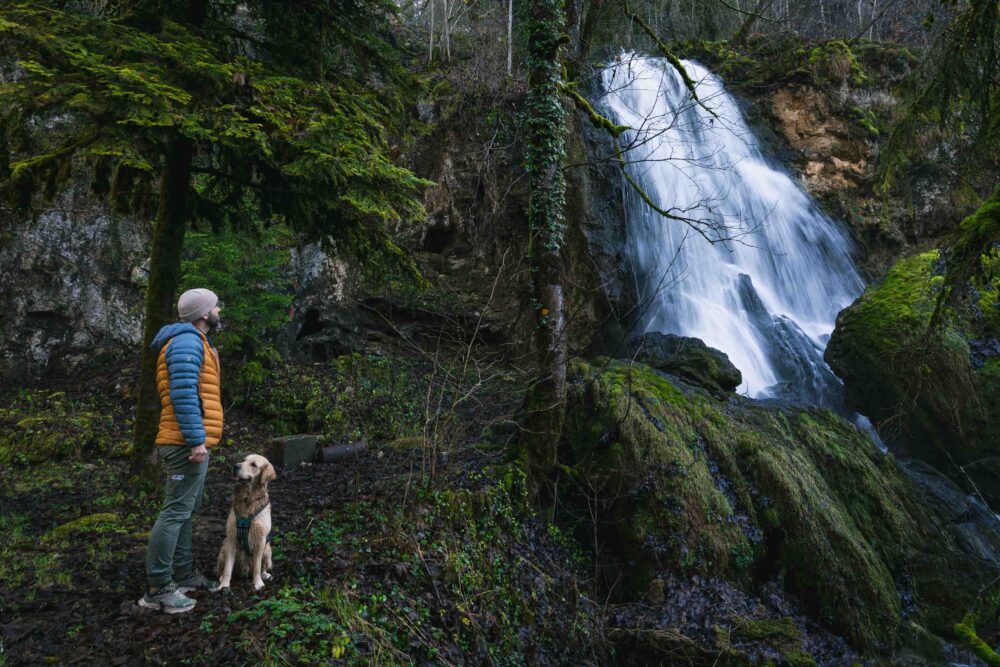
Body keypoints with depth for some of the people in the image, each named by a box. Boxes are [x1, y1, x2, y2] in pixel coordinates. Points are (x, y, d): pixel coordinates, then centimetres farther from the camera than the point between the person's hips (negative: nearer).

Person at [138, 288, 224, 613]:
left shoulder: (193, 342, 20)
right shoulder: (187, 340, -13)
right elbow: (183, 394, -22)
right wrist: (196, 439, -23)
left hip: (189, 442, 11)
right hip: (187, 443, -11)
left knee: (186, 510, 15)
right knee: (176, 512, -7)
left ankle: (184, 575, 25)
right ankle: (157, 589, -2)